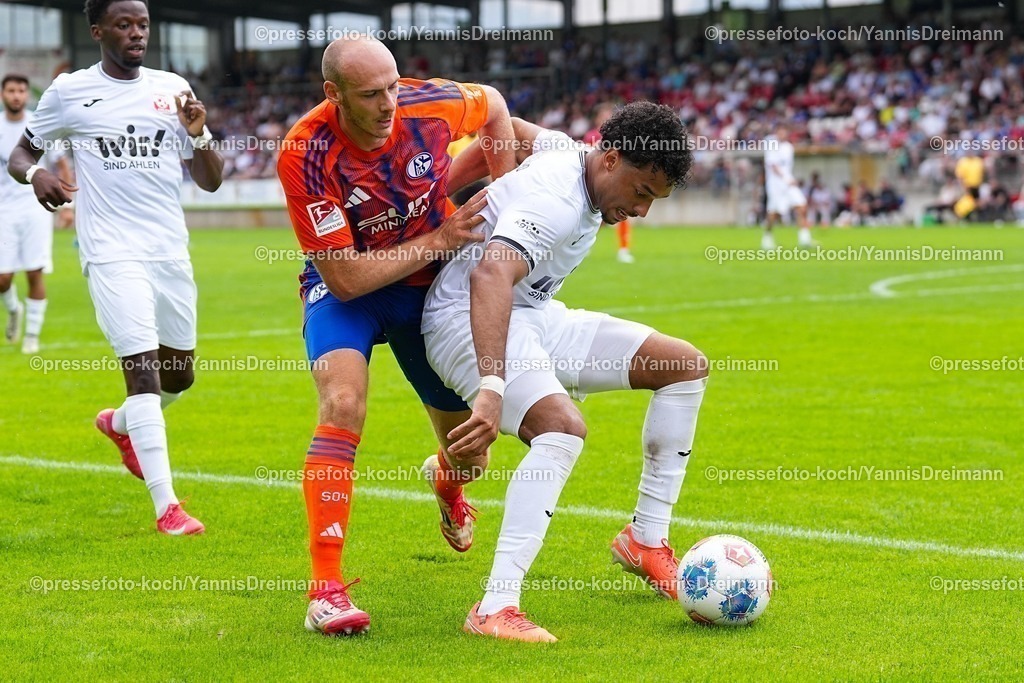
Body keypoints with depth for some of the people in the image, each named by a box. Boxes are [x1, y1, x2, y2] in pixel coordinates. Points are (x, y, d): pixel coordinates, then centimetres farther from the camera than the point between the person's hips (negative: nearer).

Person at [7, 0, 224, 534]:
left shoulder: (173, 89, 8)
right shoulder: (69, 92, 0)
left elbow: (210, 181, 9)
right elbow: (19, 155, 8)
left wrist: (198, 134, -11)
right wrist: (35, 175, -15)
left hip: (171, 251, 5)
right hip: (112, 253, -4)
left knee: (179, 375, 14)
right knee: (143, 367, -15)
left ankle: (121, 424, 46)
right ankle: (166, 507, -12)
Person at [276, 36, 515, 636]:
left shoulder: (431, 104, -22)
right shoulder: (305, 156, -30)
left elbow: (493, 105, 4)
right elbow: (345, 278, -28)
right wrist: (440, 239, -29)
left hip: (432, 285, 3)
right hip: (345, 290, -3)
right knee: (344, 405, -32)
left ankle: (445, 481, 51)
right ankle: (326, 589, -26)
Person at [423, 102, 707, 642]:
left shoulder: (570, 153, 2)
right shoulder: (556, 202, -29)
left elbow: (513, 127, 23)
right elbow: (490, 276, -46)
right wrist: (491, 389, -56)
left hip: (534, 315, 10)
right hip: (467, 318, -10)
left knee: (685, 365, 4)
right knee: (562, 427, -37)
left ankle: (645, 542, 11)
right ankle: (495, 609, -38)